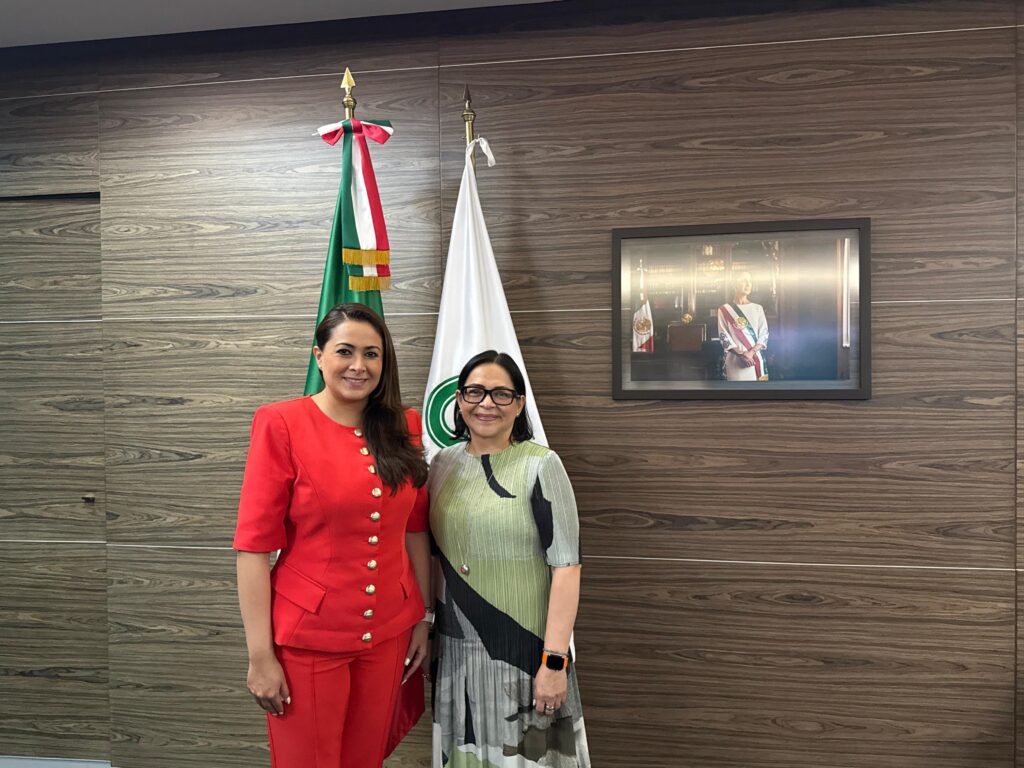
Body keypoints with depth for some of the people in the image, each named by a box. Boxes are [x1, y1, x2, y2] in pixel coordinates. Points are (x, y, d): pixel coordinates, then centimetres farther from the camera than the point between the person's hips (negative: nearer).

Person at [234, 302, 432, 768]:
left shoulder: (403, 428, 2)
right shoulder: (282, 424, -11)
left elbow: (414, 530, 9)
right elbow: (254, 544, -12)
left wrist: (423, 616, 9)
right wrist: (260, 655, -13)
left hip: (388, 633, 4)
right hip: (307, 639, -4)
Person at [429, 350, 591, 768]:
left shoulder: (541, 466, -12)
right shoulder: (443, 463, 3)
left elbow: (566, 568, -14)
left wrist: (555, 661, -16)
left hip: (523, 647, -4)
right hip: (455, 647, 5)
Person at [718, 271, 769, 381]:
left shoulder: (758, 308, 12)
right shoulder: (725, 310, 4)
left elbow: (764, 334, 5)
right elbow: (724, 337, -2)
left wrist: (751, 352, -13)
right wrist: (741, 354, -14)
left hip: (756, 358, 3)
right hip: (735, 360, -3)